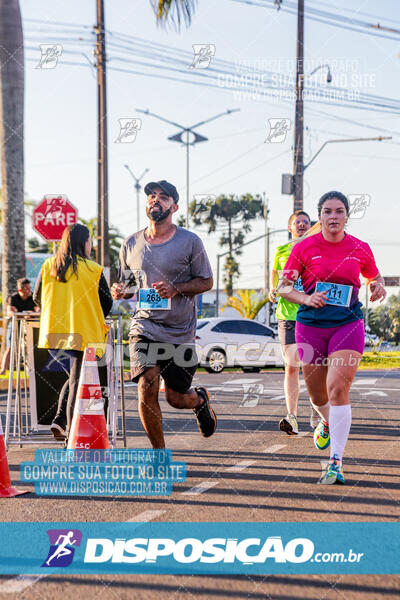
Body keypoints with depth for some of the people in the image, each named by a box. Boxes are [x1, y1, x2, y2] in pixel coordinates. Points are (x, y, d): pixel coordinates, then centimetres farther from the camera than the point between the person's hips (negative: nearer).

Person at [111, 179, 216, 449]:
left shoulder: (190, 242, -3)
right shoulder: (131, 244, 6)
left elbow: (206, 282, 2)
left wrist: (176, 289, -16)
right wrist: (121, 291, -6)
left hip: (181, 332, -1)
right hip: (144, 328, 2)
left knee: (176, 398, 4)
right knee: (147, 390, -15)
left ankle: (200, 399, 43)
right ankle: (159, 452, 4)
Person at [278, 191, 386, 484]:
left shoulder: (360, 249, 3)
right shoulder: (304, 248, -1)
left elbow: (374, 276, 20)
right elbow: (283, 286, 3)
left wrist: (378, 287, -3)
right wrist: (306, 298, -16)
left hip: (348, 324, -1)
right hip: (311, 325, 1)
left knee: (338, 390, -17)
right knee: (318, 397, 11)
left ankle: (336, 463, -16)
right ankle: (328, 422, 49)